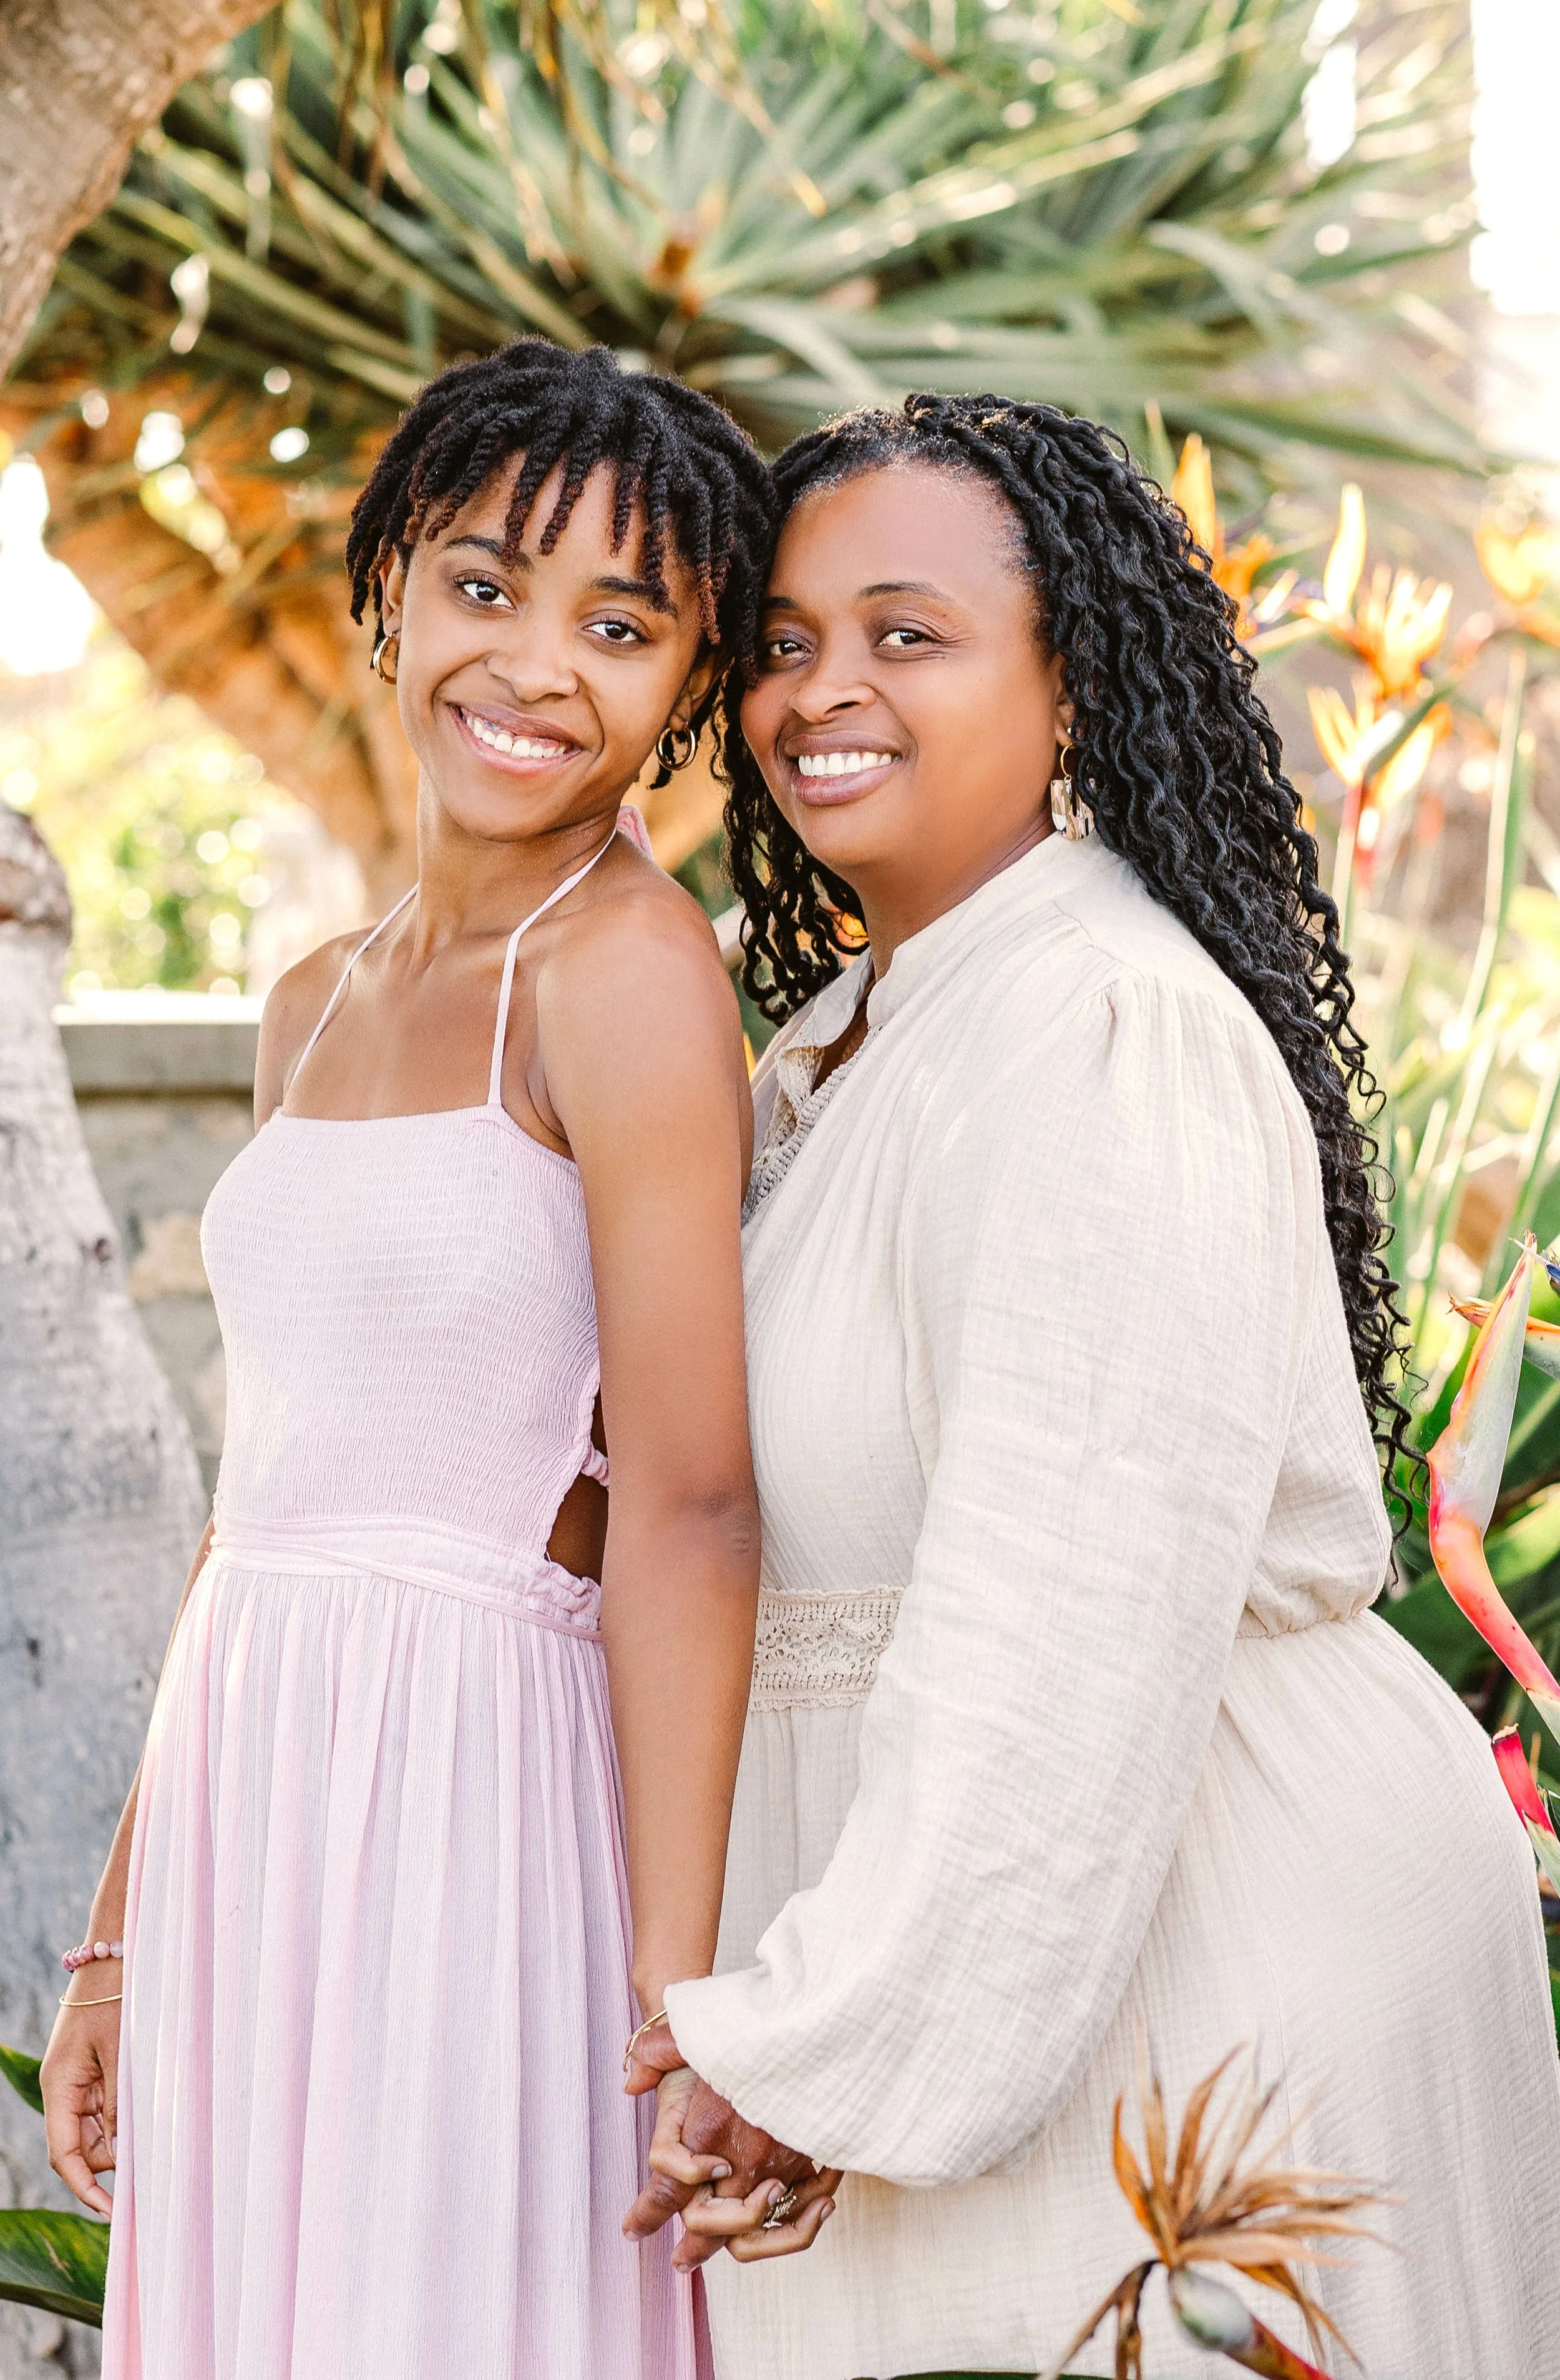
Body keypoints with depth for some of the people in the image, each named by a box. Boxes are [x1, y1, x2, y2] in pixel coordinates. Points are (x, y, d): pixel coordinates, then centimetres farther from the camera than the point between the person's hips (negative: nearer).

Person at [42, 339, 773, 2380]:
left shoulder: (628, 959, -10)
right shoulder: (319, 1004, 13)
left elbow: (687, 1504, -16)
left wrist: (677, 2002, -19)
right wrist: (125, 1928, 17)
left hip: (471, 1806, -7)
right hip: (245, 1824, 7)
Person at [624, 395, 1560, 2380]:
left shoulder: (1109, 1033, -20)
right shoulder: (850, 1031, 12)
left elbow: (1080, 1617, -26)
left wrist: (837, 2046, -21)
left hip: (1209, 1931, -9)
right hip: (964, 1889, 9)